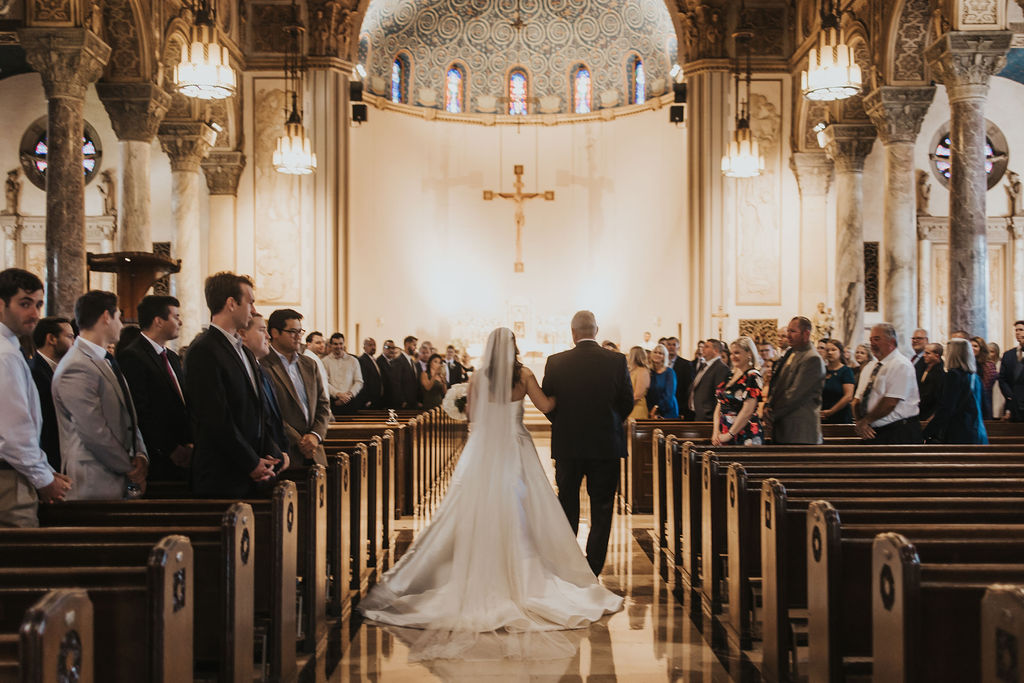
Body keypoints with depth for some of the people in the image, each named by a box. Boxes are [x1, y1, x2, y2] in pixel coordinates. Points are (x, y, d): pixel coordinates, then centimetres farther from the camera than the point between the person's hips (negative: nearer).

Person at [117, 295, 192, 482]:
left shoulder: (173, 358, 18)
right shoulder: (132, 357, -11)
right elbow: (140, 414, -17)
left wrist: (189, 442, 3)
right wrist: (171, 449, -16)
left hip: (182, 458, 8)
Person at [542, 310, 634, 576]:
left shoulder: (555, 363, -8)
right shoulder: (617, 361, -7)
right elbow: (628, 403, 0)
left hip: (567, 446, 1)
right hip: (607, 446, -1)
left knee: (567, 507, 16)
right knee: (601, 512, 6)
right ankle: (591, 572, 3)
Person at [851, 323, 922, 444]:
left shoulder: (901, 365, -9)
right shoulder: (869, 367, 15)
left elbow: (890, 402, -18)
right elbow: (857, 400, 12)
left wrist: (865, 421, -11)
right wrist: (860, 422, -7)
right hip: (872, 433, 7)